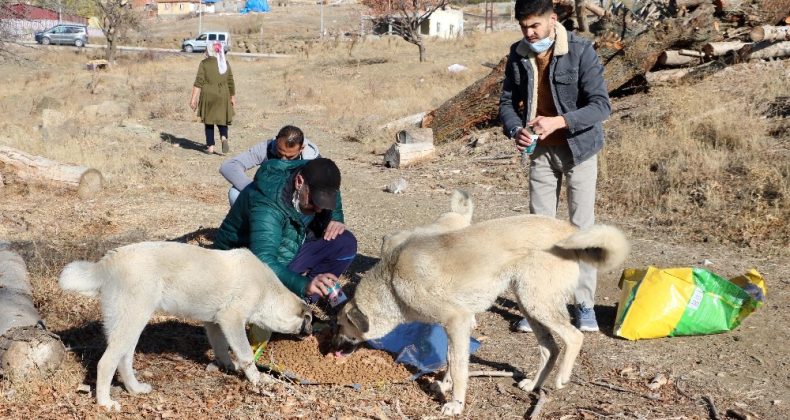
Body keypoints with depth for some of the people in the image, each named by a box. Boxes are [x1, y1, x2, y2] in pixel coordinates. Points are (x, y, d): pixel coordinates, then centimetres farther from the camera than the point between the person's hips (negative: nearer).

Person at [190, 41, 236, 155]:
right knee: (222, 120, 13)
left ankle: (210, 147, 8)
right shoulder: (225, 63, 6)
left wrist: (194, 98, -8)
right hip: (223, 96, 3)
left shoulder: (204, 63, -4)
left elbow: (198, 82, -9)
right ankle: (224, 138, -14)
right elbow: (231, 83, 9)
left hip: (208, 96, -2)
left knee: (209, 122, 8)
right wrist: (233, 97, 19)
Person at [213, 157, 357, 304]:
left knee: (346, 242, -14)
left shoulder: (320, 186, -13)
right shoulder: (267, 204, -36)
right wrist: (304, 285, -62)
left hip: (290, 251, 7)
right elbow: (263, 261, -47)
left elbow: (334, 210, 10)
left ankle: (302, 299, -9)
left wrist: (335, 220, -17)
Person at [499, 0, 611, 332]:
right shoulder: (518, 54, -2)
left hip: (578, 149, -4)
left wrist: (558, 121, -33)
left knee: (582, 226, 0)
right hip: (541, 152, 4)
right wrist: (515, 130, -17)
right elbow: (507, 102, 4)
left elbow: (601, 105, -20)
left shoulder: (581, 51, -16)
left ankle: (584, 305, 11)